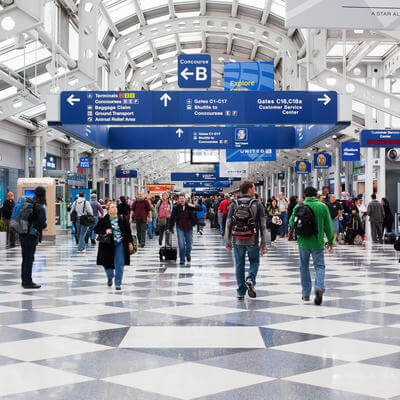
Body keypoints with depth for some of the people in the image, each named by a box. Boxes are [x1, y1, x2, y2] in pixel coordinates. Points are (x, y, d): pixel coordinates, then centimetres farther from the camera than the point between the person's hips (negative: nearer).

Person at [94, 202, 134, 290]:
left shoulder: (123, 220, 3)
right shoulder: (104, 220, 0)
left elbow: (128, 232, 8)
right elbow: (96, 229, 3)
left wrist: (130, 242, 3)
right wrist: (105, 231, -14)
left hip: (120, 244, 0)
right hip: (108, 244, 0)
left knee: (119, 265, -3)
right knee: (107, 263, 7)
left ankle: (118, 283, 9)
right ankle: (110, 278, 38)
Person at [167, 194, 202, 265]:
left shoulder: (189, 206, -7)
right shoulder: (176, 207, -7)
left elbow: (200, 209, -6)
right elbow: (172, 218, -1)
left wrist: (194, 206, -24)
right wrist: (169, 228, 0)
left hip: (189, 227, 1)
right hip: (180, 228, -1)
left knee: (189, 243, 13)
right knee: (181, 244, -9)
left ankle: (188, 255, 39)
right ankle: (182, 259, 0)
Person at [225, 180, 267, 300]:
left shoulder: (233, 205, 1)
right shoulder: (257, 205, -4)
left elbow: (228, 225, 1)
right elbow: (263, 226, -4)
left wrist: (228, 242, 7)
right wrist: (263, 243, 3)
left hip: (237, 241, 2)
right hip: (252, 241, -2)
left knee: (239, 265, 10)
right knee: (254, 262, 17)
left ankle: (241, 292, 11)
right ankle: (250, 280, -9)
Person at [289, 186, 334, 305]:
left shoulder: (299, 206, -3)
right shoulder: (322, 206, -3)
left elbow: (291, 223, 0)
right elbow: (329, 226, -1)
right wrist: (330, 241, 10)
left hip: (303, 242, 1)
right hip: (318, 242, -1)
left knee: (304, 267, 15)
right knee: (319, 266, 6)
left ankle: (306, 293, 21)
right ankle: (319, 287, -20)